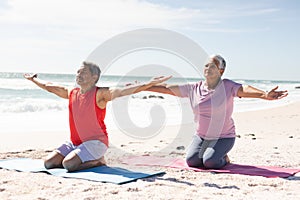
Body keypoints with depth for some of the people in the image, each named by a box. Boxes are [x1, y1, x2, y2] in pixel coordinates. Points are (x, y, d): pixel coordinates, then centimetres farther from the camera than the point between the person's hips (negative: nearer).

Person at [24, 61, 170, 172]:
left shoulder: (100, 94, -11)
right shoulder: (71, 93, 9)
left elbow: (122, 91, -24)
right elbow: (48, 86, 26)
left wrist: (150, 84, -35)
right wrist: (33, 79, 37)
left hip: (95, 142, -7)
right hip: (75, 142, 7)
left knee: (68, 164, -26)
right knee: (48, 163, -2)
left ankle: (98, 161, 0)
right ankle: (87, 160, 13)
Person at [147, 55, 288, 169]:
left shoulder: (228, 86, -13)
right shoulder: (193, 89, -2)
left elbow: (244, 89, -33)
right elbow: (167, 88, 1)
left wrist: (265, 95, -53)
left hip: (224, 137, -4)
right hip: (201, 136, 4)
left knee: (210, 162, -24)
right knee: (191, 160, -14)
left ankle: (224, 159, 11)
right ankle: (208, 152, 18)